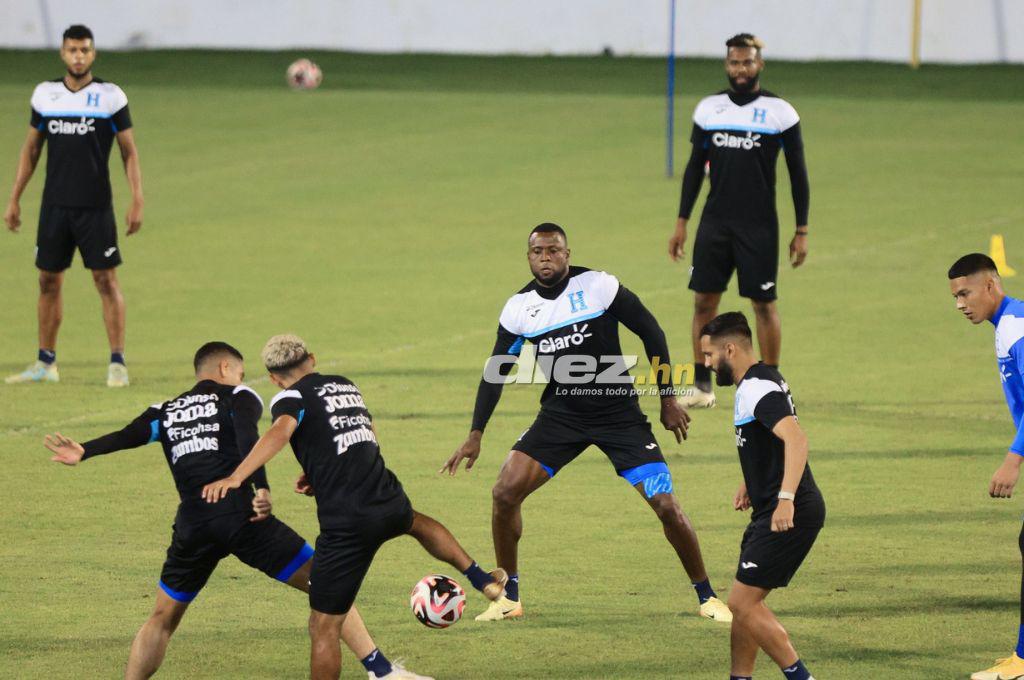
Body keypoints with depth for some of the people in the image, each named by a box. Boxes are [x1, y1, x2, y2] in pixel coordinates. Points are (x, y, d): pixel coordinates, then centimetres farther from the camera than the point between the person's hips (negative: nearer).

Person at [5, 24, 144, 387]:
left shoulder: (110, 96, -4)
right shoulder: (45, 94, 6)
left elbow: (129, 151, -1)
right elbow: (31, 148, 14)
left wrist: (137, 201, -9)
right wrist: (14, 199, 11)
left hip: (96, 207, -4)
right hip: (54, 206, 4)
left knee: (106, 280, -6)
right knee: (48, 280, 7)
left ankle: (117, 363, -2)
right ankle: (45, 363, 17)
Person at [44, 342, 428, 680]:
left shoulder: (165, 412, 22)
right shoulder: (239, 398, 11)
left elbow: (131, 435, 0)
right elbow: (248, 440, -11)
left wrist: (85, 453, -12)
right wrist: (261, 488, -21)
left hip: (192, 527, 3)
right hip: (242, 516, -3)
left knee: (162, 618, 20)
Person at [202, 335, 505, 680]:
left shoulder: (291, 398, -3)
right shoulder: (345, 384, 17)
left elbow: (280, 432, -26)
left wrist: (235, 477, -37)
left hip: (346, 524, -6)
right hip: (391, 502, 6)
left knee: (324, 628, 1)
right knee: (416, 522, 44)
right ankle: (482, 580, 48)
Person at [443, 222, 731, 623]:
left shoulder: (599, 286, -14)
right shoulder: (519, 307, -3)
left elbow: (650, 332, -6)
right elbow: (496, 371, 5)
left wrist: (668, 398, -5)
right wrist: (475, 435, 0)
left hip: (618, 411, -3)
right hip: (560, 413, 3)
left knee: (666, 506, -11)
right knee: (505, 492, -11)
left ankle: (706, 597, 8)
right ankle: (509, 597, 5)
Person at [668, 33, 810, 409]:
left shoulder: (780, 112, -4)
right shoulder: (708, 109, 6)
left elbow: (798, 174, 0)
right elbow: (695, 167, 12)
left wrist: (801, 232, -3)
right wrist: (681, 223, 8)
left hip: (759, 227, -3)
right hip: (714, 223, 3)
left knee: (764, 304, 0)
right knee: (704, 300, 2)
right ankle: (702, 386, 10)